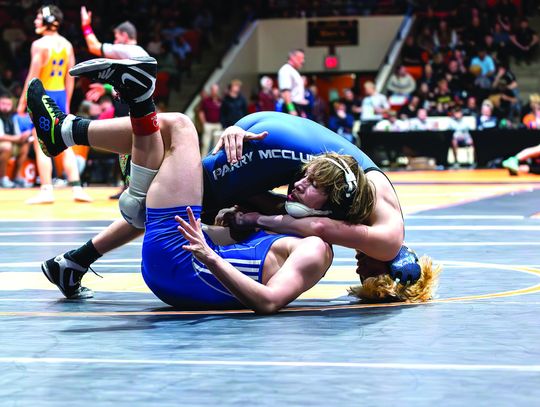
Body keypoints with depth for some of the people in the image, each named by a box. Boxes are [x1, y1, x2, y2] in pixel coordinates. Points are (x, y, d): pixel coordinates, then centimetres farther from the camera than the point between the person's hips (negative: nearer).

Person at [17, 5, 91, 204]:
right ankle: (77, 188, 5)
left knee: (41, 146, -1)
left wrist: (23, 101, -7)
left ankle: (47, 191, -4)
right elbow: (70, 78, 11)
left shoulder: (40, 44, -11)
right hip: (61, 95, 6)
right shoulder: (67, 45, 9)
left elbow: (33, 76, -14)